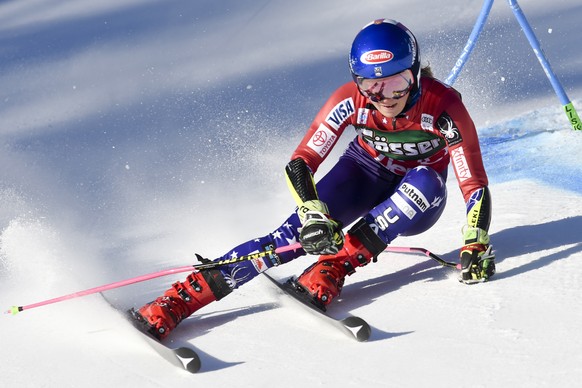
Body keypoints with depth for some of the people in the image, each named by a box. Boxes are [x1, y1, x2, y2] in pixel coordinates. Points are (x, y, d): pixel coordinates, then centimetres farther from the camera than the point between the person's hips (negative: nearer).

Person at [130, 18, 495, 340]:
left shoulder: (444, 106, -29)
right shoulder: (350, 100, -26)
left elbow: (475, 185, -25)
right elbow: (300, 163, -22)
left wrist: (476, 248, -38)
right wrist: (314, 218, -39)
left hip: (415, 203, 0)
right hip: (364, 175, 0)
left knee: (426, 182, -35)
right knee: (300, 231, -25)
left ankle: (331, 269, -34)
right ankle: (175, 303, -32)